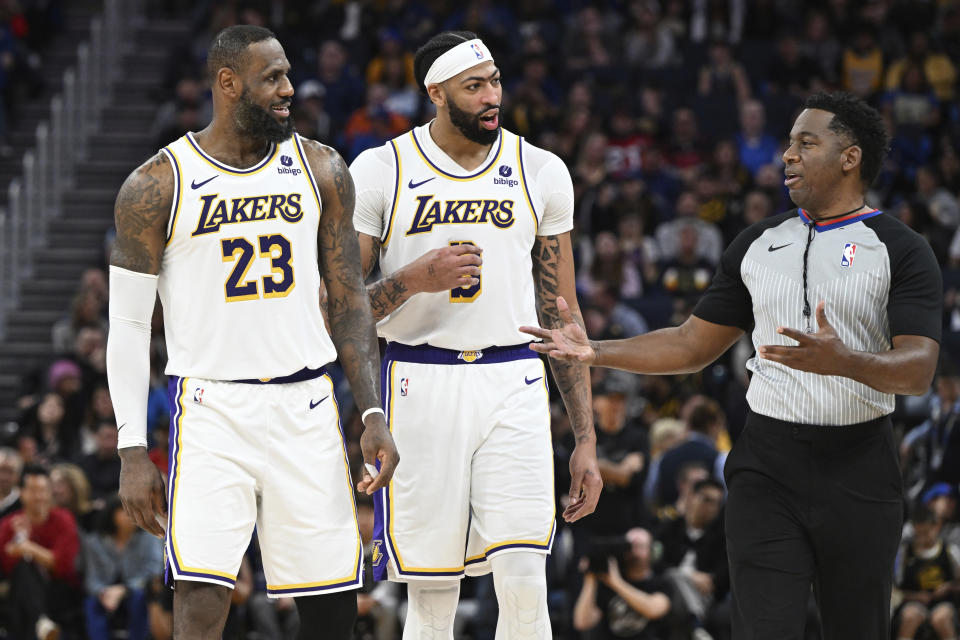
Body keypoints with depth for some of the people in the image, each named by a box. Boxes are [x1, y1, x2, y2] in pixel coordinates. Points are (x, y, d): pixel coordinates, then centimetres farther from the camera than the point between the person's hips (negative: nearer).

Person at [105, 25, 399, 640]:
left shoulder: (321, 169, 6)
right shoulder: (157, 186, -4)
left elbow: (349, 299, 11)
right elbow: (128, 324, 0)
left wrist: (374, 414, 1)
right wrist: (133, 450, -7)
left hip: (306, 408, 3)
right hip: (210, 410, -3)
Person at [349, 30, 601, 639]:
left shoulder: (540, 173, 7)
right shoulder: (380, 172, 1)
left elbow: (562, 316, 11)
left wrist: (586, 439, 7)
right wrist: (414, 279, -17)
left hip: (514, 385, 1)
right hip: (421, 383, -1)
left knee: (525, 587, -11)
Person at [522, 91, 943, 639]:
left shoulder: (902, 252, -2)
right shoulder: (759, 244, 14)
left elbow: (919, 370, -13)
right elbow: (694, 346, 18)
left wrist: (843, 361, -32)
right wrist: (595, 352, 6)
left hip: (859, 472, -3)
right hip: (767, 466, 3)